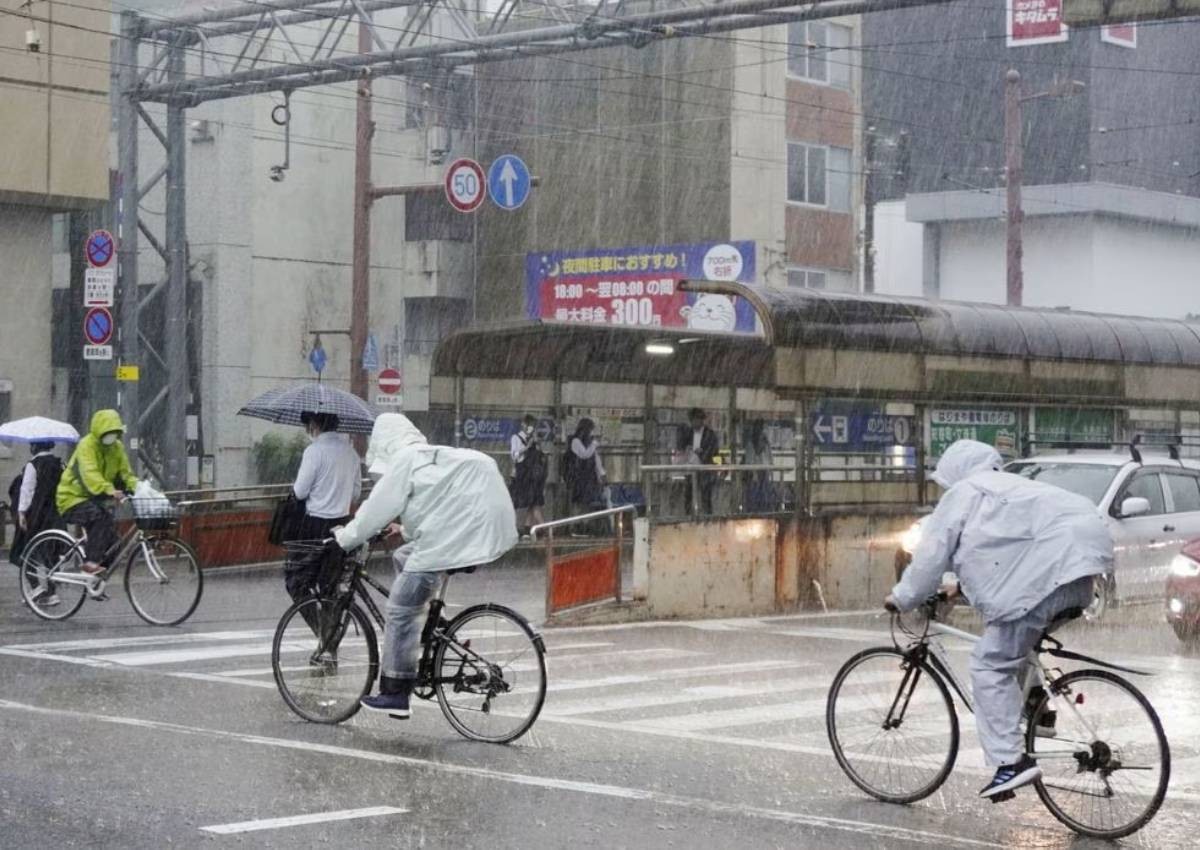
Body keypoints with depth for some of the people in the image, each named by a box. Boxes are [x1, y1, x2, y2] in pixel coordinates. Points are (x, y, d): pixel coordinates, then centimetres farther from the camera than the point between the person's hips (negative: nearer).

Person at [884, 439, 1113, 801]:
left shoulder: (964, 493, 7)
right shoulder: (1009, 487, 31)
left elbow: (932, 551, 6)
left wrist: (902, 598, 18)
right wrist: (963, 587, 47)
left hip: (1048, 573, -9)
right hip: (1078, 564, 9)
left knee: (992, 664, -5)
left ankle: (1011, 761, -12)